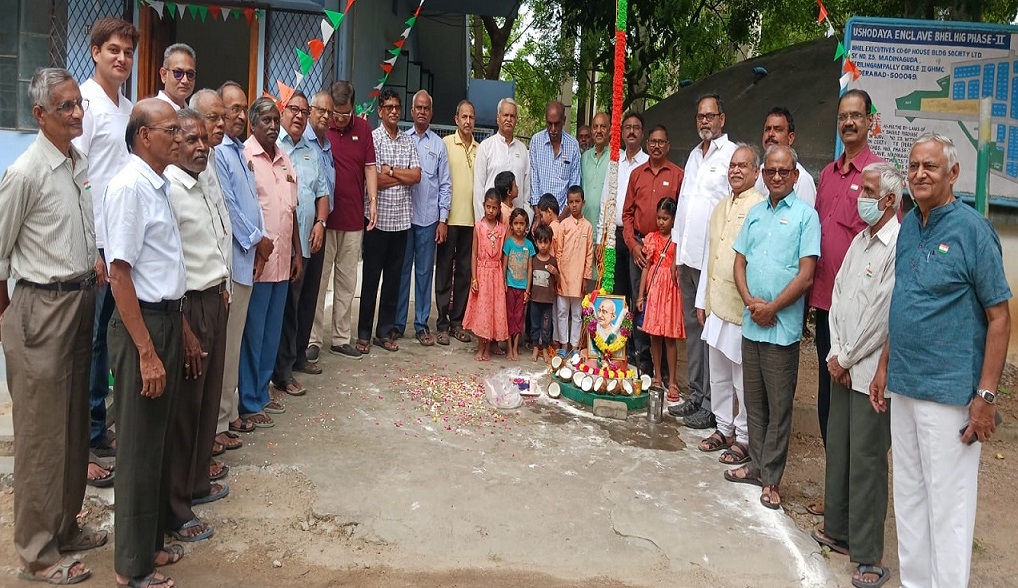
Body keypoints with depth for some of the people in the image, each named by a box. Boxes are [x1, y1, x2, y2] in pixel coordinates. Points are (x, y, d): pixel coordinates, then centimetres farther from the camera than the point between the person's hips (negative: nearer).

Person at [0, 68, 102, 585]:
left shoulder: (81, 162, 7)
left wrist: (94, 262, 13)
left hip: (82, 300, 8)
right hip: (42, 307, -7)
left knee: (74, 422, 16)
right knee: (42, 431, 2)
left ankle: (65, 524, 33)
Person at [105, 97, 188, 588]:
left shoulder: (161, 184, 10)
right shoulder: (128, 187, -16)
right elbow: (120, 274, -19)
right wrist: (147, 352, -20)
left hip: (168, 319, 9)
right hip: (141, 324, -9)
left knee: (160, 439, 18)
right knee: (139, 448, 4)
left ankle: (150, 542, 34)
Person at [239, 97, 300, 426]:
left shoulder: (285, 159, 13)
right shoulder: (244, 156, -10)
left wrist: (297, 252, 16)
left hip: (282, 260, 7)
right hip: (256, 261, -7)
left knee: (272, 332, 15)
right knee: (252, 333, 2)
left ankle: (262, 392, 28)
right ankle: (248, 402, 13)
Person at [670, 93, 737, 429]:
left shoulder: (732, 155, -7)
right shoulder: (694, 155, 18)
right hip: (688, 256, 8)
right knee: (692, 326, 13)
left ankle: (710, 405, 4)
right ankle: (695, 395, 23)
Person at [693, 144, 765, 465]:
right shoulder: (720, 208, 14)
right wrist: (702, 300, 17)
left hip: (743, 307, -8)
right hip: (716, 305, 8)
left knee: (743, 378, 2)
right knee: (718, 374, 17)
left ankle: (744, 438, 16)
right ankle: (723, 428, 31)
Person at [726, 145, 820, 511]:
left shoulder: (805, 215, -5)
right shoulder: (755, 214, 12)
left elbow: (806, 275, -11)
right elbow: (740, 262, 11)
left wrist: (771, 307, -11)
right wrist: (750, 301, -5)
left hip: (782, 327, -6)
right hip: (751, 323, 6)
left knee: (778, 407, 2)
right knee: (754, 401, 14)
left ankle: (771, 479, 12)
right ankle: (756, 464, 28)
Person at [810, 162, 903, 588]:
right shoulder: (860, 241, 13)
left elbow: (883, 316, -18)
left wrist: (848, 359, -9)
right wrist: (835, 353, 1)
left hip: (872, 372, -8)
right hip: (843, 366, 8)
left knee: (866, 460, -2)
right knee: (838, 450, 15)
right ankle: (837, 531, 31)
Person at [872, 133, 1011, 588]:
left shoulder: (972, 229, -11)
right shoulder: (909, 225, 9)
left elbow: (999, 317, -11)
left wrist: (986, 396, -15)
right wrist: (884, 366, 15)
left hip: (949, 392, -7)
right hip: (903, 387, 7)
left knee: (948, 504, 3)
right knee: (908, 497, 17)